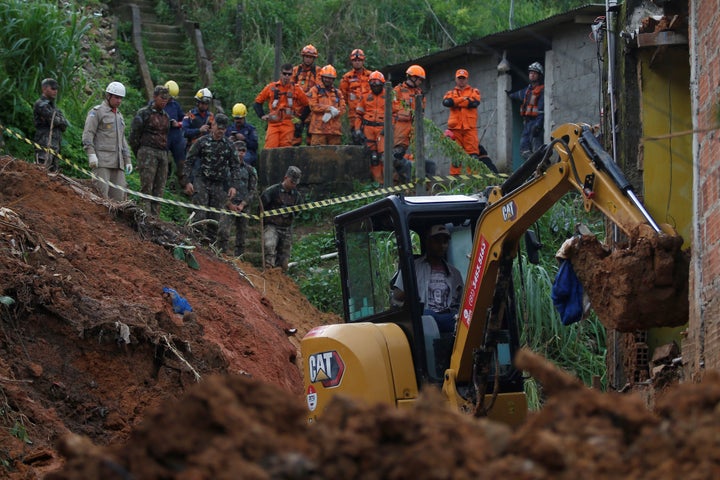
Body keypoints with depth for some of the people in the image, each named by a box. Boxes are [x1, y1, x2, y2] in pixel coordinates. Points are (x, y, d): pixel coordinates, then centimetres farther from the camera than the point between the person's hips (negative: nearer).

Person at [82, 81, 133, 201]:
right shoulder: (96, 112, 2)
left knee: (119, 194, -2)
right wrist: (91, 154, -20)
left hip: (117, 162, 7)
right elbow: (88, 134, -8)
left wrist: (127, 160, 21)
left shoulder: (119, 116, 25)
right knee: (102, 191, -16)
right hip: (101, 159, -7)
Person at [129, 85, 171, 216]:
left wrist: (166, 156, 15)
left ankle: (155, 215, 2)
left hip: (162, 155, 6)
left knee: (159, 189, 2)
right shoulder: (143, 113, -1)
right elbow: (134, 136, -1)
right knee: (147, 187, -13)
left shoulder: (166, 117, 19)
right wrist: (139, 155, 0)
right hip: (148, 151, -6)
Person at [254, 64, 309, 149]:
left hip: (288, 124, 0)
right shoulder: (271, 87, 8)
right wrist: (262, 116, 3)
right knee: (270, 148, -11)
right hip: (273, 123, 0)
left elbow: (307, 105, 15)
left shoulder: (296, 89, 8)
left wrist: (301, 119, 6)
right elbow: (258, 102, 16)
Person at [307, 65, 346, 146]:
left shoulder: (338, 92, 19)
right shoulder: (315, 90, 8)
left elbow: (342, 108, 6)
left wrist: (330, 114, -11)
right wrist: (329, 108, -12)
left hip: (335, 129, 4)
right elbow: (313, 106, -7)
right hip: (319, 128, -4)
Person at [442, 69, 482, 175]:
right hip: (455, 127, 1)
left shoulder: (474, 91, 16)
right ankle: (455, 174, -2)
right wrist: (464, 99, -4)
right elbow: (446, 102, -3)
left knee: (473, 151, -10)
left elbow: (475, 103, -6)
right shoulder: (451, 93, 20)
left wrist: (455, 102, -1)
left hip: (470, 127, -1)